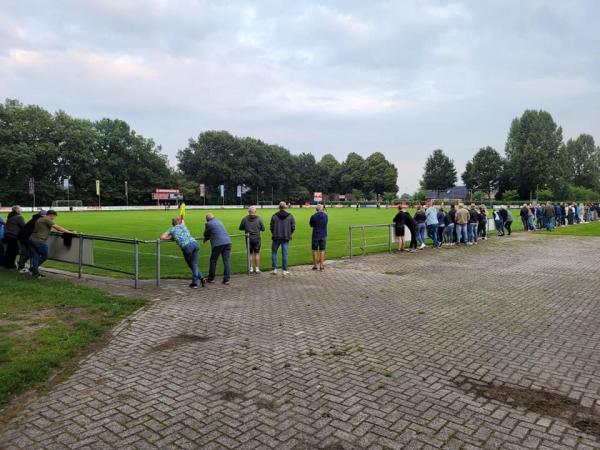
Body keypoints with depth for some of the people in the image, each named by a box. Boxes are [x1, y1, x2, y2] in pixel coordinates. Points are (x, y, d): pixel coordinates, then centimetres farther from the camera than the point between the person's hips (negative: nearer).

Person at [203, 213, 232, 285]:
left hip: (218, 243, -6)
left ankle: (211, 278, 19)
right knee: (226, 261, 3)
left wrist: (206, 239, 40)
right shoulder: (219, 221, 24)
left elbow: (206, 234, 16)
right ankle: (227, 279, 2)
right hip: (227, 242, 6)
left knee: (213, 261, 9)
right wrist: (207, 238, 46)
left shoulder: (208, 224, 3)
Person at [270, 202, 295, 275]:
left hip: (276, 237, -1)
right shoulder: (290, 216, -1)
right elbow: (293, 228, -1)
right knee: (284, 253, 5)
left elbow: (271, 227, -1)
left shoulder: (274, 216, -4)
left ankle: (274, 269, 9)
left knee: (274, 252, 12)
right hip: (286, 238, 1)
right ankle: (284, 270, 9)